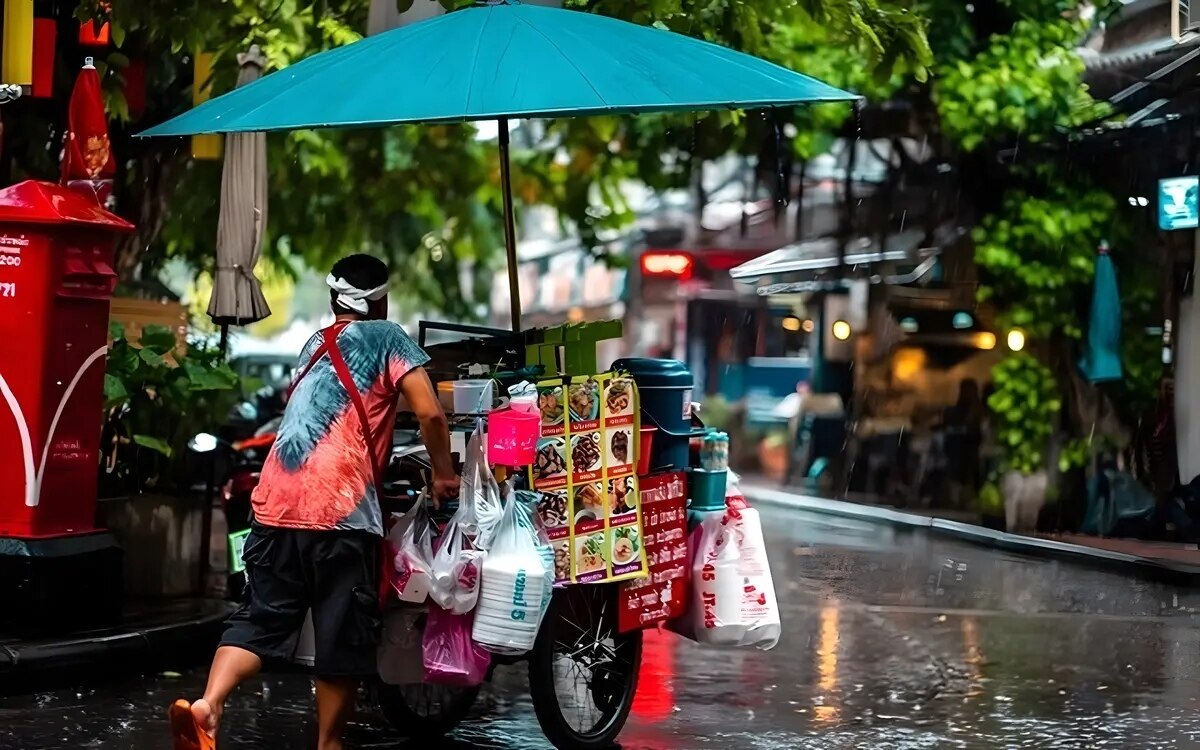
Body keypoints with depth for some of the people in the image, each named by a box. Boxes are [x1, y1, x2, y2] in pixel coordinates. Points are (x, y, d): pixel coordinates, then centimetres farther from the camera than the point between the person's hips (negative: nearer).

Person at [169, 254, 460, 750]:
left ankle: (206, 706, -15)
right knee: (343, 633, 5)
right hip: (340, 509, -5)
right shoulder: (387, 337, 7)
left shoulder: (314, 345, 25)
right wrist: (443, 475, 10)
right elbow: (429, 413, -4)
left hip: (276, 504, 5)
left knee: (261, 619, 7)